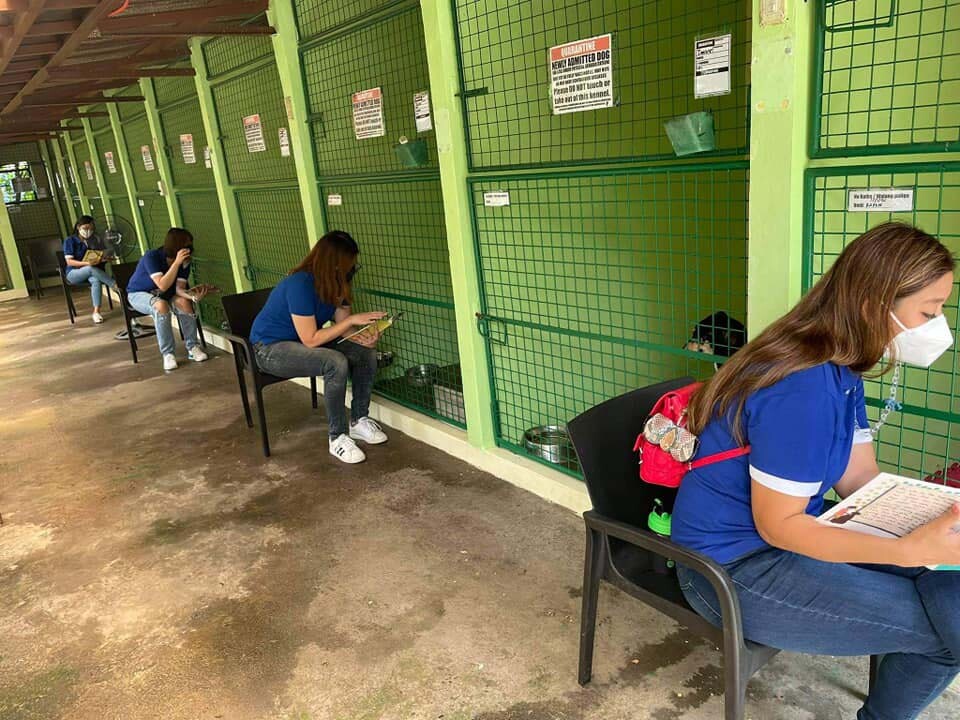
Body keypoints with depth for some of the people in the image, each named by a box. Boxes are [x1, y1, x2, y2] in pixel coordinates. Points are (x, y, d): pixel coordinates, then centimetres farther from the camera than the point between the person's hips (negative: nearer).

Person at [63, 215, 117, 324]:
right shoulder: (70, 241, -4)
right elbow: (69, 261, -14)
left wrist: (103, 259, -14)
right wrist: (86, 263, -30)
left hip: (91, 271, 3)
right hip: (74, 273, -3)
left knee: (96, 280, -35)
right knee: (91, 269, -38)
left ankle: (96, 312, -42)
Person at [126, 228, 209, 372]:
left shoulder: (184, 261, -14)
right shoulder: (151, 256, -29)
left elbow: (179, 288, -19)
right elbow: (163, 286, -39)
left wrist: (193, 296, -40)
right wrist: (176, 263, -45)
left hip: (164, 293, 4)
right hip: (139, 294, -4)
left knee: (184, 302, -28)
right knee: (161, 305, -37)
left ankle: (193, 347, -15)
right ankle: (167, 353, -28)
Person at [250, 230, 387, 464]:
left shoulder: (336, 284, -5)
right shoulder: (300, 285, -30)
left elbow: (342, 327, -2)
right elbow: (310, 339, -29)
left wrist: (362, 336, -25)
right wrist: (352, 319, -29)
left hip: (306, 340, 8)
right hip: (271, 348, -8)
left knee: (366, 352, -9)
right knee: (336, 363, -32)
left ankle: (359, 421, 4)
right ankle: (338, 438, -19)